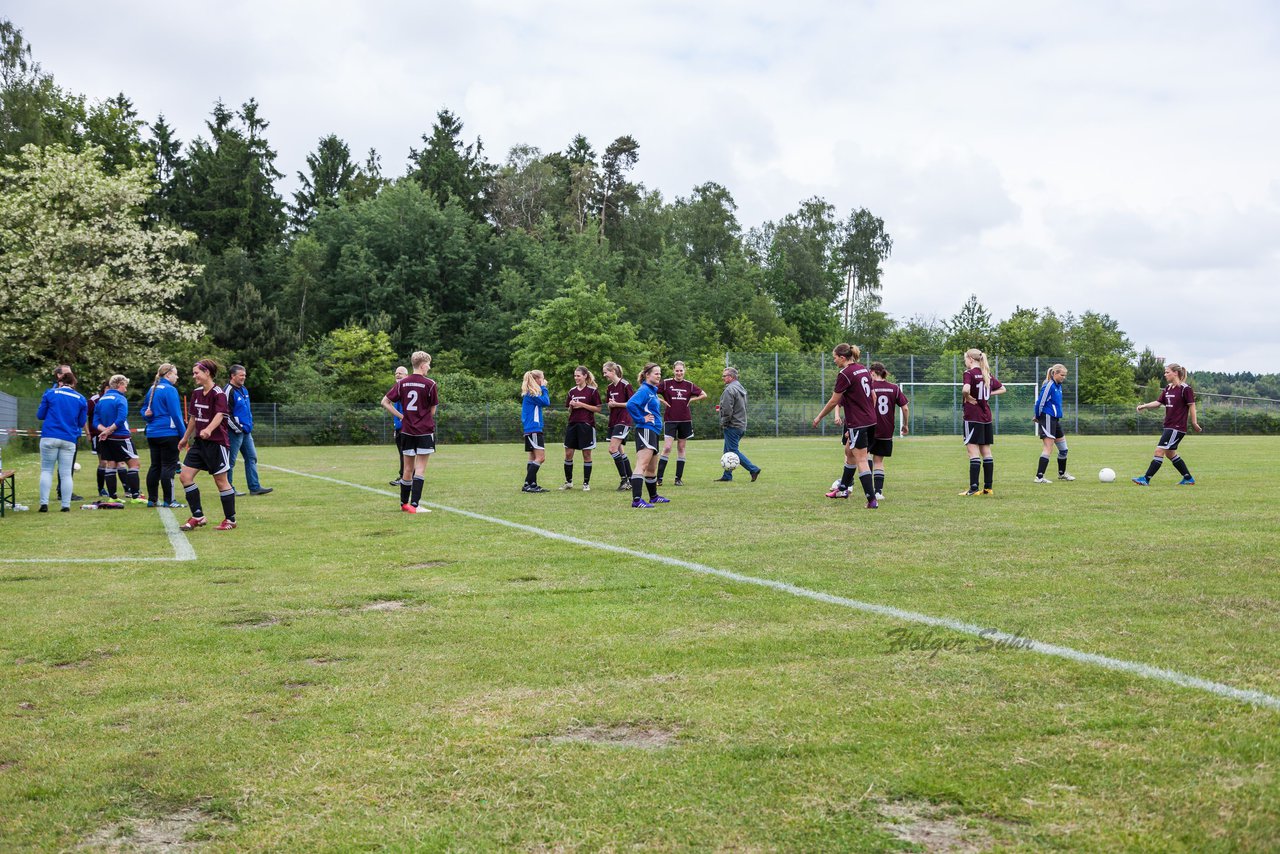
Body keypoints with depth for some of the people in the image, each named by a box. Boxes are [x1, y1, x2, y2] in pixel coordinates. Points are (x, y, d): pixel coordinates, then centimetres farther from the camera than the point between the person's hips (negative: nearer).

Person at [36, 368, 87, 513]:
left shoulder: (50, 394, 2)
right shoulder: (81, 399, 6)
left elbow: (40, 415, 7)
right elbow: (82, 422, 9)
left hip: (49, 437, -1)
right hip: (69, 440, 1)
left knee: (46, 470, 6)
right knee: (66, 473, 5)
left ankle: (44, 503, -4)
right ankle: (66, 505, 2)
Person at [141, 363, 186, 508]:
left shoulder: (152, 389, 13)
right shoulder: (170, 390, -12)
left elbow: (144, 410, 19)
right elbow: (176, 414, -14)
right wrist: (184, 434, -9)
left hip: (152, 434, 8)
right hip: (168, 433, -8)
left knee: (155, 466, 11)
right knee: (169, 466, -4)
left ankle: (152, 500, 14)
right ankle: (168, 500, -4)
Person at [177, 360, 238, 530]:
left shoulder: (218, 394, -14)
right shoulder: (196, 393, 10)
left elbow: (219, 415, -30)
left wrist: (208, 430, -48)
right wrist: (185, 438, 28)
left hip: (217, 443, -8)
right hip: (199, 442, 8)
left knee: (221, 480, -1)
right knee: (185, 475, -1)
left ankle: (230, 520, 12)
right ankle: (198, 516, 6)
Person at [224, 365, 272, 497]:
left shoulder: (244, 390, 15)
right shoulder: (229, 391, -14)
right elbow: (225, 413, -19)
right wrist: (238, 428, -16)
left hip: (246, 431, 9)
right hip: (235, 432, -9)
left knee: (251, 457, 7)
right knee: (230, 461, -2)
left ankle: (255, 487, 10)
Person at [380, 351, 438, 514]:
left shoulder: (402, 383, 4)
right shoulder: (429, 384, -8)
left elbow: (385, 402, 4)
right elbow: (432, 410, -2)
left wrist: (401, 416, 6)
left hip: (406, 431, 5)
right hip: (425, 431, -4)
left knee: (408, 468, 14)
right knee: (420, 469, -3)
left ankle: (404, 503, 23)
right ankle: (415, 505, -9)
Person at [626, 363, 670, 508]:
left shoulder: (653, 391, 18)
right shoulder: (644, 390, -12)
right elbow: (631, 404, -28)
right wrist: (641, 419, -20)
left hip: (653, 431, 10)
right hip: (646, 431, -10)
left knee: (652, 468, 21)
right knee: (642, 464, -18)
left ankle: (653, 497, 35)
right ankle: (637, 500, -25)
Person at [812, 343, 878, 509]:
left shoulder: (844, 374, -14)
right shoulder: (863, 369, 10)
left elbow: (833, 402, -9)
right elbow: (873, 396, 15)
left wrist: (819, 417, 3)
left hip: (857, 423, -9)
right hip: (870, 420, 9)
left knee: (861, 460, -5)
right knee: (849, 452, 24)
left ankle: (872, 500, -7)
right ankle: (843, 489, 37)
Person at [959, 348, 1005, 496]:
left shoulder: (969, 373, -11)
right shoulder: (987, 374, 11)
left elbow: (965, 389, -30)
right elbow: (1002, 389, 20)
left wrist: (968, 398, -12)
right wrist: (988, 394, 11)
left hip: (973, 417, -7)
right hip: (987, 417, 7)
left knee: (973, 451, -7)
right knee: (986, 451, 10)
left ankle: (974, 488, -10)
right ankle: (988, 487, 13)